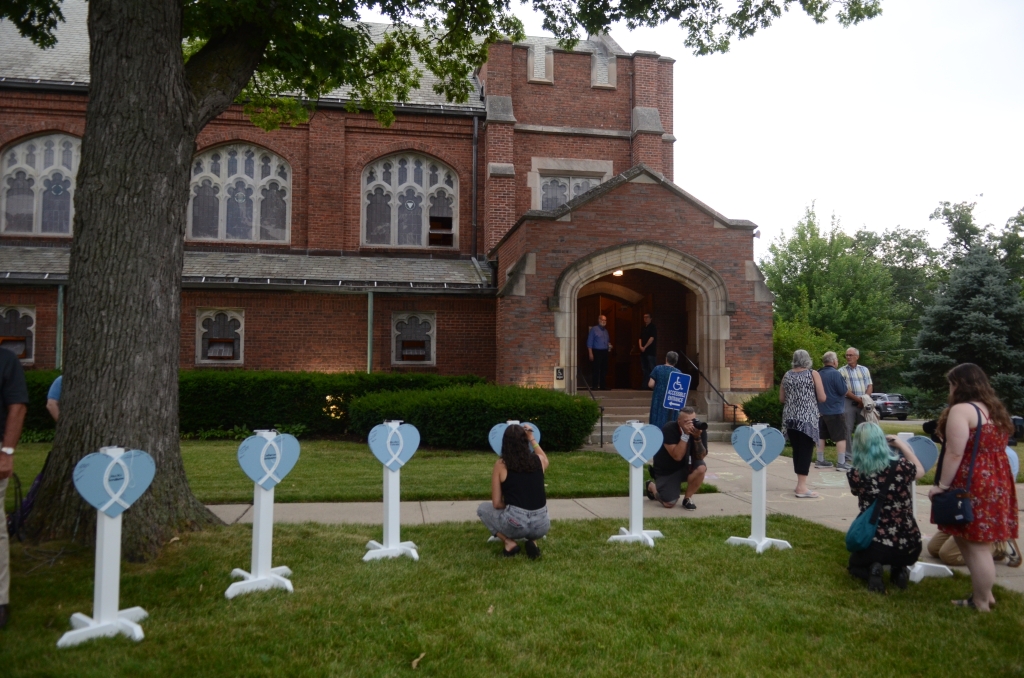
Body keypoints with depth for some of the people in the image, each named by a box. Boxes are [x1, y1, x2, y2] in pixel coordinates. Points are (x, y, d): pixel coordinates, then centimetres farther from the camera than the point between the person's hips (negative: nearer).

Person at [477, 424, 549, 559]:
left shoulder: (501, 465, -2)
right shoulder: (538, 460, 6)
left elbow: (496, 504, 2)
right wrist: (532, 438, 40)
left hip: (514, 524, -3)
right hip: (540, 525, 3)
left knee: (483, 508, 25)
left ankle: (509, 542, 6)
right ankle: (533, 542, 11)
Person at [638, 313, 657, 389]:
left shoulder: (653, 327, -3)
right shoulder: (642, 328, 19)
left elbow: (652, 338, -13)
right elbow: (640, 338, 15)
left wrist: (645, 347, -15)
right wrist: (640, 346, -2)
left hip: (651, 351, -8)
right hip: (643, 351, 8)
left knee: (652, 368, -10)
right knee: (645, 369, 9)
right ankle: (645, 384, 12)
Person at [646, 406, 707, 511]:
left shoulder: (700, 429, -14)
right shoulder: (669, 429, -25)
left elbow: (701, 456, -20)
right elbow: (677, 456, -33)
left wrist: (697, 437, -34)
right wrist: (685, 435, -39)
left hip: (685, 467, 3)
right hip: (665, 470, -3)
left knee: (701, 468, -29)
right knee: (669, 504, -13)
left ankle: (688, 498, -5)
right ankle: (651, 486, 21)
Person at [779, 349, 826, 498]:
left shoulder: (787, 375, 9)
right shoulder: (813, 374, -2)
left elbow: (781, 398, 14)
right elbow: (822, 398, -4)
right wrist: (810, 396, 15)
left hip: (790, 418, 5)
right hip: (807, 418, -4)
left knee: (796, 449, 13)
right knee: (806, 450, -3)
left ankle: (800, 484, 19)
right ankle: (801, 487, -7)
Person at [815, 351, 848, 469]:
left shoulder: (818, 374, 7)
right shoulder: (835, 373, -16)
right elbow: (843, 391, -16)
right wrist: (844, 381, 0)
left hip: (821, 410, 7)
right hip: (835, 411, -7)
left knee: (821, 436, 13)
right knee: (841, 437, -2)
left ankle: (820, 461, 19)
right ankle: (841, 463, -4)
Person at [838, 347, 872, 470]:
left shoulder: (864, 370, 16)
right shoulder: (842, 371, 3)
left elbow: (870, 386, 11)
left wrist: (865, 399, -7)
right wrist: (858, 399, -13)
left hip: (863, 404, 4)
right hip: (848, 403, -4)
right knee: (847, 430, -9)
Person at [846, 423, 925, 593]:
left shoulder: (855, 474, -10)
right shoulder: (901, 467, -10)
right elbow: (920, 471, 15)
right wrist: (901, 445, 22)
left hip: (875, 545, -2)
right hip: (909, 545, 2)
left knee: (855, 563, 32)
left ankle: (872, 570, -1)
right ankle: (899, 570, 8)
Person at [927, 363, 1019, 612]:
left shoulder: (961, 410, -14)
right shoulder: (996, 410, 15)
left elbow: (955, 453, -20)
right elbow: (993, 449, 20)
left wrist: (942, 485, -15)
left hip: (973, 487, -9)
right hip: (997, 484, 10)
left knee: (976, 547, -1)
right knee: (979, 545, 18)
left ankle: (981, 605, 6)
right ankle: (985, 595, 25)